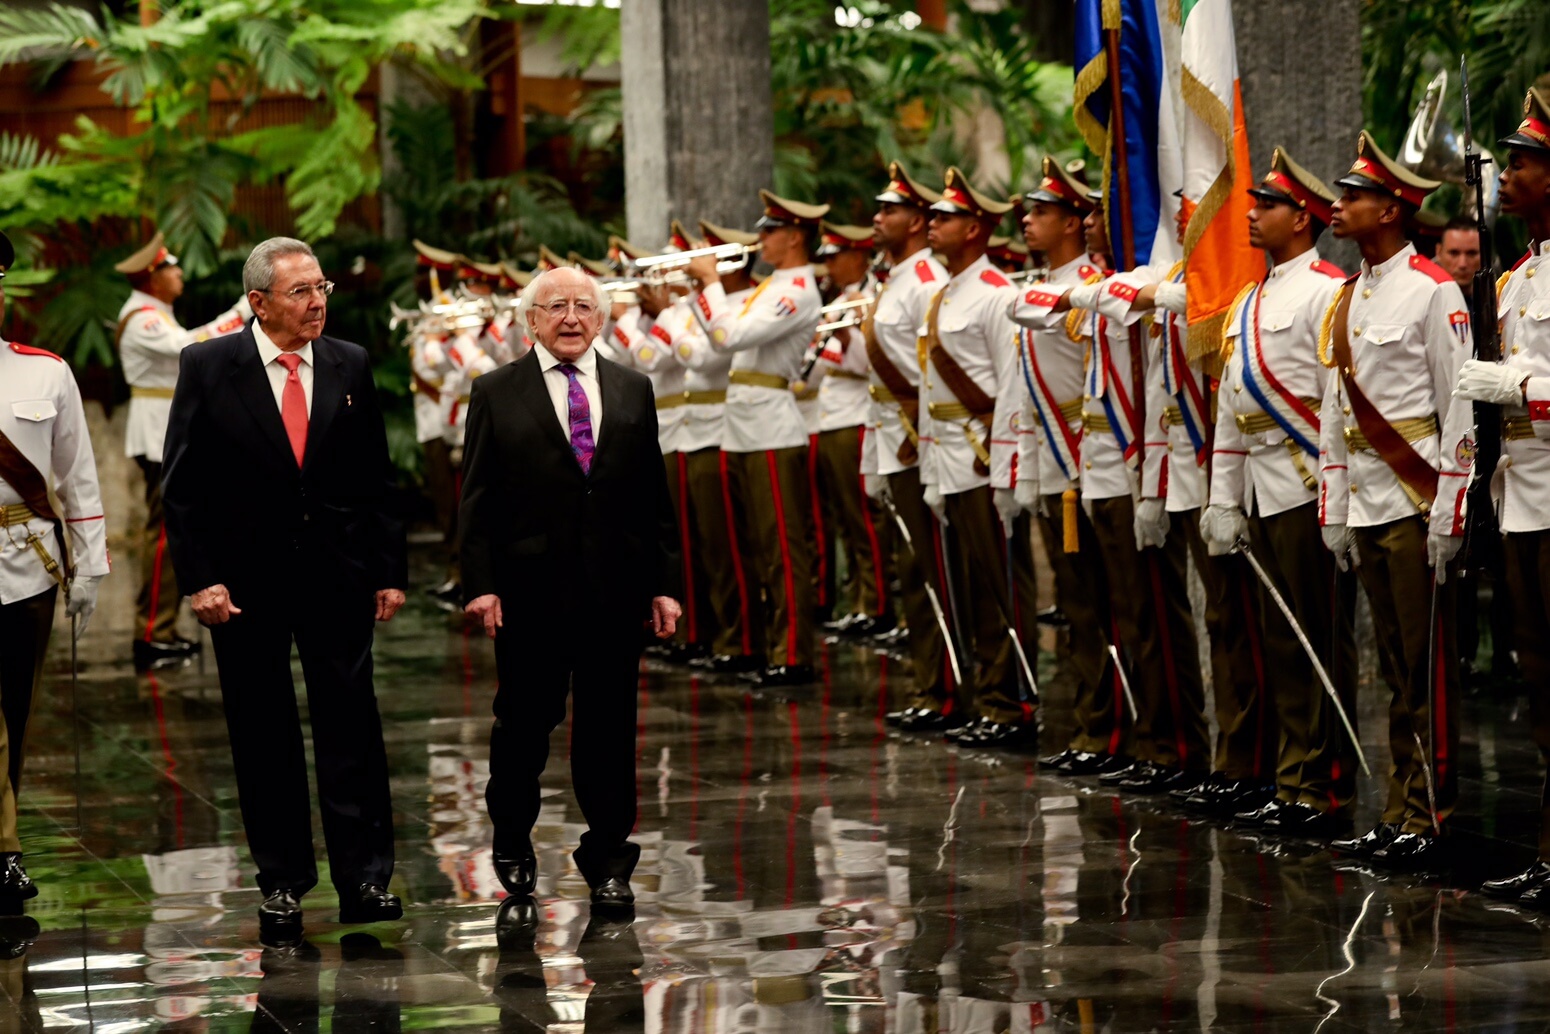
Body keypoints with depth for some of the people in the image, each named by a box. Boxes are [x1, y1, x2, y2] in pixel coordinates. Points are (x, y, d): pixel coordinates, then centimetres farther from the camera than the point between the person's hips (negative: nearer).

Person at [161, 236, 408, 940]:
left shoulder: (349, 367, 5)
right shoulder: (208, 368, -3)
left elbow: (375, 479, 9)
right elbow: (183, 485, -3)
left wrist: (388, 570, 4)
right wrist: (200, 579, -9)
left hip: (338, 576, 1)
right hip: (247, 582, -1)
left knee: (351, 726, -2)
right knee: (263, 736, 6)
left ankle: (364, 879, 3)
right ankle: (282, 883, 16)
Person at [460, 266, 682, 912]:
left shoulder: (633, 391, 10)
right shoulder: (496, 395, 3)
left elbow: (654, 495, 10)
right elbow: (477, 499, 0)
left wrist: (664, 584, 5)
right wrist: (480, 585, -9)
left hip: (616, 590, 2)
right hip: (530, 590, -2)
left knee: (609, 727, 4)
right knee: (524, 723, 7)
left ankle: (607, 861, 13)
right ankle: (513, 841, 27)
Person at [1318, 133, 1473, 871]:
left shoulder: (1433, 292, -8)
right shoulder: (1346, 300, 15)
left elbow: (1460, 408, -11)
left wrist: (1449, 510, -15)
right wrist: (1334, 508, 14)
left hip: (1417, 505, -7)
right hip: (1366, 505, 7)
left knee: (1428, 665, -5)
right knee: (1394, 666, 10)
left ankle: (1429, 821, -3)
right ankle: (1400, 815, 13)